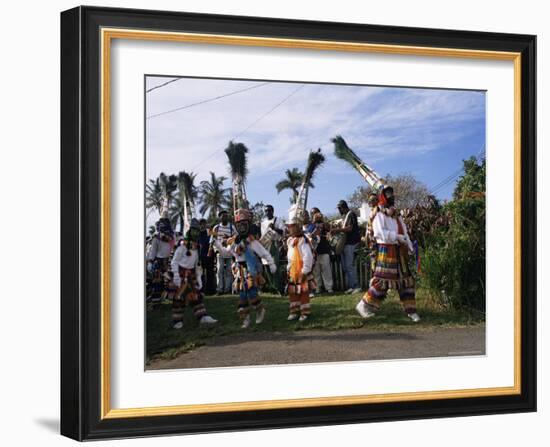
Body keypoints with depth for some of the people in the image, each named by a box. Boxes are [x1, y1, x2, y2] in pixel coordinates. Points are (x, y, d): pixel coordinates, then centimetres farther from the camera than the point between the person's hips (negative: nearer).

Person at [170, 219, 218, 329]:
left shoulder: (196, 246, 10)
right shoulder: (183, 245, -12)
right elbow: (174, 261, -11)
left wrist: (198, 277, 14)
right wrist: (176, 275, -19)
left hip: (192, 273, 7)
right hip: (182, 273, -7)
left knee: (196, 295, 3)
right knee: (180, 297, -5)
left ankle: (203, 317, 2)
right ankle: (177, 321, 1)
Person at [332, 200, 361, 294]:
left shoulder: (351, 214, -10)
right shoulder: (345, 215, 19)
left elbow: (349, 228, -20)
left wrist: (337, 230, -17)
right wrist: (337, 230, 8)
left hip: (350, 243, -10)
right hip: (345, 243, 10)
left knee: (349, 266, -10)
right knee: (345, 266, 9)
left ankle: (356, 286, -6)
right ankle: (350, 286, 13)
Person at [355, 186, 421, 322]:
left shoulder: (397, 215, 16)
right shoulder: (380, 216, -6)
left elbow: (404, 233, 16)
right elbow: (380, 233, -20)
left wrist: (410, 248, 5)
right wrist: (397, 237, -24)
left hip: (400, 251, 7)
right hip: (387, 251, -7)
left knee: (406, 280, 6)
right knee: (382, 279, -9)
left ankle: (410, 310, 12)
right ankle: (364, 305, 2)